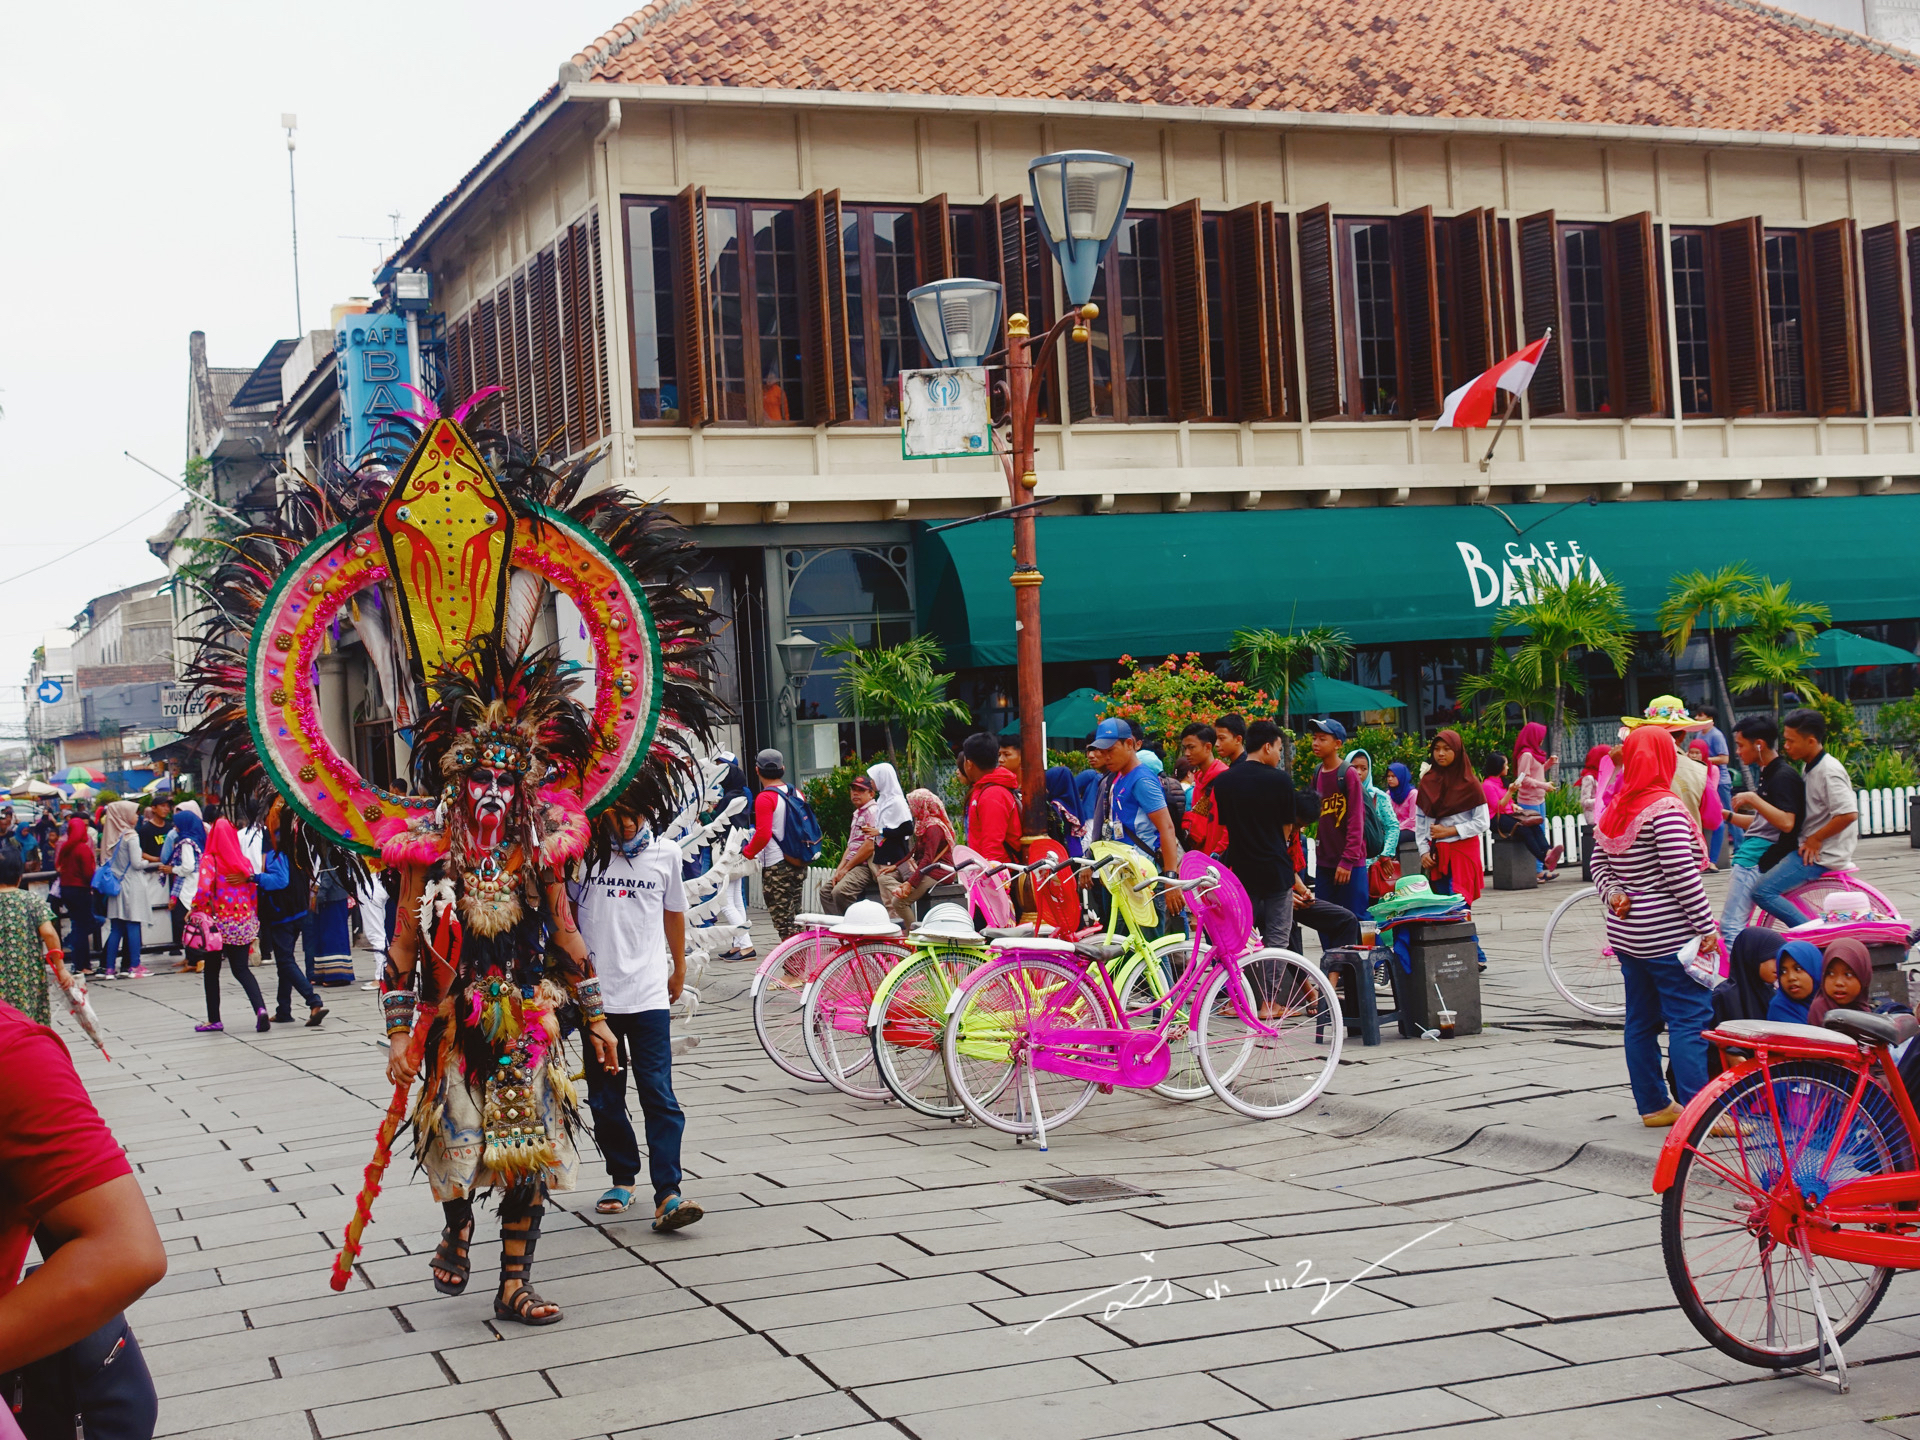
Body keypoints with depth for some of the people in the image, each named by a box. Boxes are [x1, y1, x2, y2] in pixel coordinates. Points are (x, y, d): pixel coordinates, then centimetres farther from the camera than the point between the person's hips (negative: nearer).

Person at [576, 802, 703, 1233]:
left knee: (658, 1094, -9)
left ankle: (668, 1194, -13)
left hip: (649, 995, -1)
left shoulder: (665, 855, 7)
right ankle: (622, 1178, 24)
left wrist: (679, 971, 28)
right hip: (596, 994, 1)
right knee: (604, 1096, 8)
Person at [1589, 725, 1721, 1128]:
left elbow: (1600, 864, 16)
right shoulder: (1665, 808, -16)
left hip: (1627, 932, 9)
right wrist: (1707, 928, -15)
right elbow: (1680, 874, -20)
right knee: (1690, 1019, -6)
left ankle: (1653, 1105, 18)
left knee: (1641, 1020, 12)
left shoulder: (1616, 809, 10)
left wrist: (1613, 894, 2)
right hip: (1668, 935, -9)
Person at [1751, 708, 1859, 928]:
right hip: (1810, 845, 11)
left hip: (1821, 853, -11)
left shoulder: (1829, 771, -19)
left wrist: (1815, 839, -19)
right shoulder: (1808, 767, 12)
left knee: (1763, 892, -18)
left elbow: (1849, 814, -28)